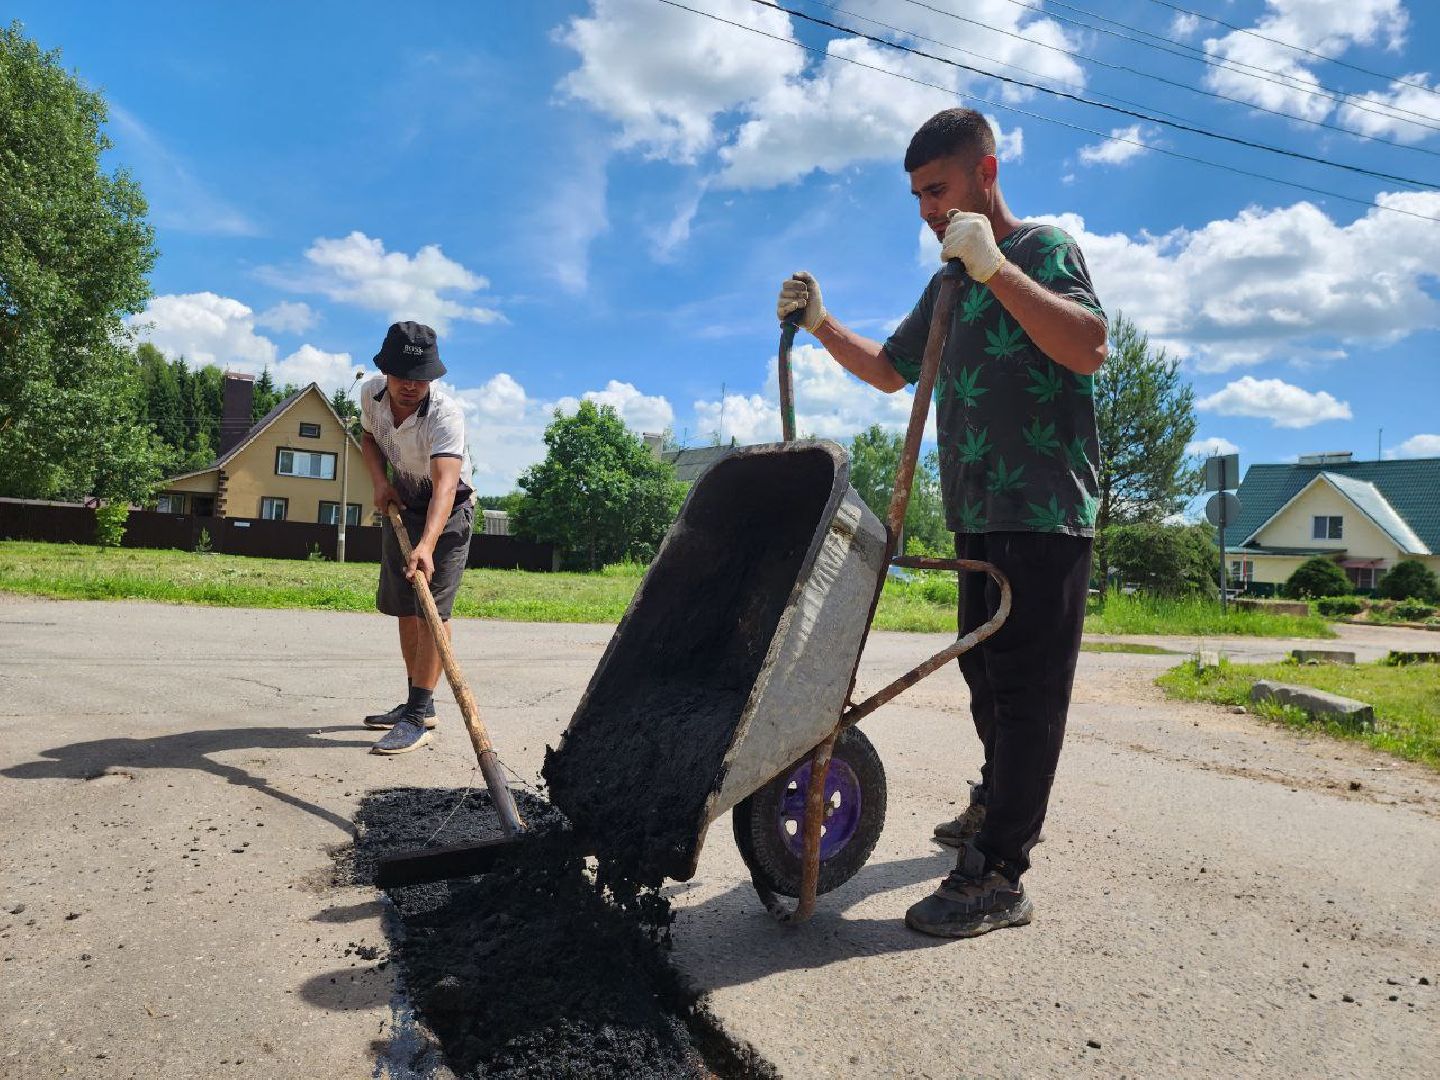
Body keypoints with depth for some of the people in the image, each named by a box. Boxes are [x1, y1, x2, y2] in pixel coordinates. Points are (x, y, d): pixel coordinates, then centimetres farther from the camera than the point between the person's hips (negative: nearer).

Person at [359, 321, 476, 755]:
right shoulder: (371, 393, -13)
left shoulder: (446, 414, -33)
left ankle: (419, 717, -12)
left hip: (447, 511, -7)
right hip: (400, 506, 7)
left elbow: (445, 485, -46)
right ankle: (416, 703, 25)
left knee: (432, 608, -15)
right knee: (405, 609, 12)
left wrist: (426, 545, -60)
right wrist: (380, 482, -10)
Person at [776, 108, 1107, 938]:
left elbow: (1091, 346, -20)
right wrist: (821, 324, 12)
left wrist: (995, 268, -25)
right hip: (979, 513, 8)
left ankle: (999, 876, -4)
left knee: (1025, 684, -7)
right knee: (984, 668, 16)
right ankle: (1001, 802, 35)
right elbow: (890, 371, 25)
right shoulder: (948, 284, 20)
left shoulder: (1042, 247, -3)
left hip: (1046, 511, -8)